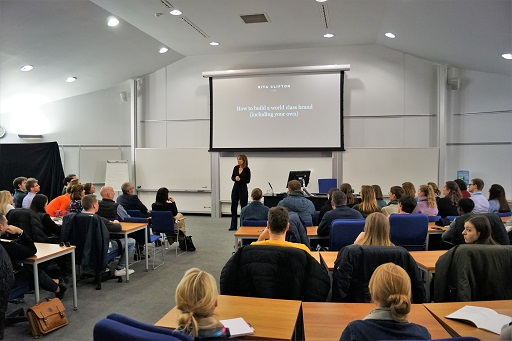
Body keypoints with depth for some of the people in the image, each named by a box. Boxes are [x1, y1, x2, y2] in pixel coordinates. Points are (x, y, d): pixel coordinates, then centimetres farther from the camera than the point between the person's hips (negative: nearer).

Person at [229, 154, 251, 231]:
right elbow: (232, 177, 7)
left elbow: (248, 180, -8)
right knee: (233, 206, 5)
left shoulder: (247, 169, -8)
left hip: (243, 189, -4)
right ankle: (233, 226, 12)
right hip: (235, 188, 5)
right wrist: (235, 178, -14)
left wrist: (240, 179, -21)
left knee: (243, 206, 2)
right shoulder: (236, 168, 4)